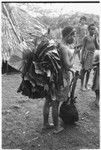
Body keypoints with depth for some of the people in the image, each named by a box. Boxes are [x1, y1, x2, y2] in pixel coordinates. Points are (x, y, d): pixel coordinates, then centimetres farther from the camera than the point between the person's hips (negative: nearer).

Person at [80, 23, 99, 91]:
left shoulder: (95, 37, 9)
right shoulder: (86, 38, -4)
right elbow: (83, 48, -3)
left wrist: (95, 39, -7)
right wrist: (82, 58, -7)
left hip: (93, 55, 5)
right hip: (86, 55, -5)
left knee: (89, 70, 10)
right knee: (84, 70, -1)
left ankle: (86, 85, 22)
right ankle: (82, 85, 11)